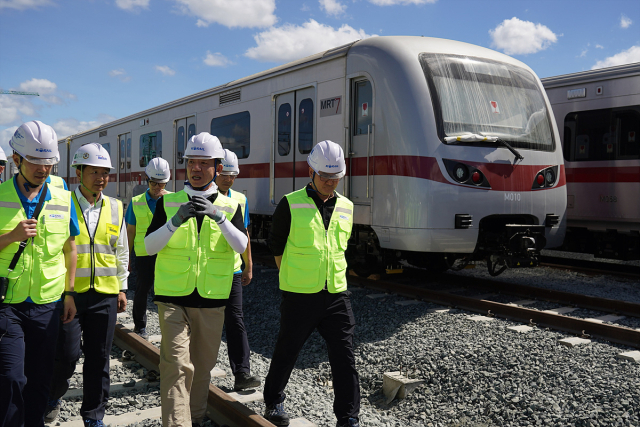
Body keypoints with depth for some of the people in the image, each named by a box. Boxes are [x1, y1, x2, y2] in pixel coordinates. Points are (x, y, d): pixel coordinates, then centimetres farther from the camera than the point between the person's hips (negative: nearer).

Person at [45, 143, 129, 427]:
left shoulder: (115, 208, 9)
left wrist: (121, 287, 14)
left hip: (105, 294, 3)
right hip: (68, 292, -3)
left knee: (99, 358, 8)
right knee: (66, 355, -1)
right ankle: (53, 396, 31)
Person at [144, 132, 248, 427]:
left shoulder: (229, 206, 5)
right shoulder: (168, 202, 4)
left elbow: (241, 246, -11)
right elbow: (149, 246, -4)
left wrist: (218, 216, -25)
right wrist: (175, 221, -19)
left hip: (211, 297, 2)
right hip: (173, 295, -1)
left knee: (203, 365, 13)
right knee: (177, 364, -13)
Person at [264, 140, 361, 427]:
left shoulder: (346, 207, 8)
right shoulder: (291, 204, -7)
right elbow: (276, 245, 4)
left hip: (336, 294, 4)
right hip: (299, 296, -3)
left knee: (344, 357, 2)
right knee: (286, 353, 13)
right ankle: (274, 402, 36)